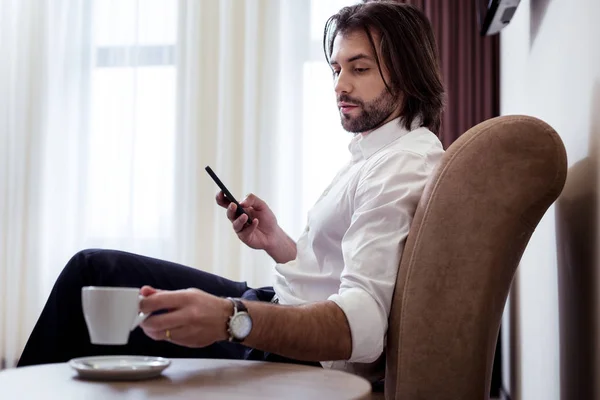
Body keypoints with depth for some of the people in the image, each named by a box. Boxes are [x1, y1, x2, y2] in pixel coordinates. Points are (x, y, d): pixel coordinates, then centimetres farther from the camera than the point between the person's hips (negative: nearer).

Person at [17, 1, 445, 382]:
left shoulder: (401, 167, -20)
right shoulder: (381, 151, 13)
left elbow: (364, 323, -33)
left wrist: (231, 319, -45)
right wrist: (276, 241, 0)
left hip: (294, 355, -10)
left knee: (93, 271, -4)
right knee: (94, 267, 11)